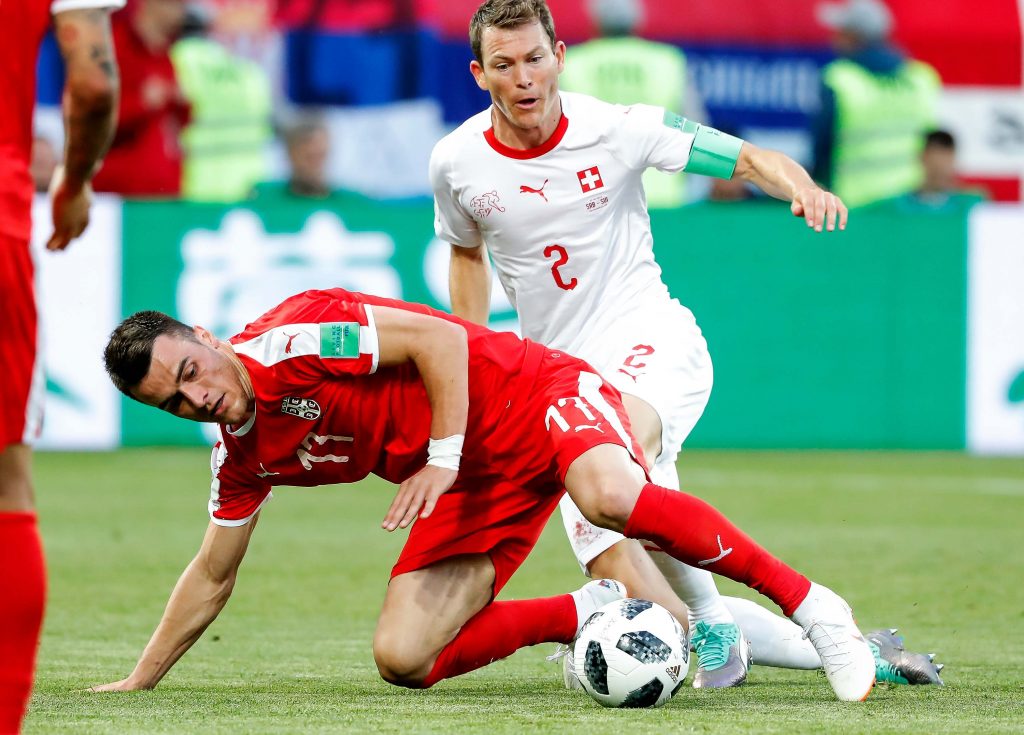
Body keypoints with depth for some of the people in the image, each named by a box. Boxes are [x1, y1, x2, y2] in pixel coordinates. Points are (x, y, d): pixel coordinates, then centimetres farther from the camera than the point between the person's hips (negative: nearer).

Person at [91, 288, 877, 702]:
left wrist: (442, 458, -21)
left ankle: (809, 604, -27)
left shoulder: (294, 337, -18)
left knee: (609, 496, -40)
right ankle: (590, 612, 7)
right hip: (477, 489, 8)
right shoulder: (242, 457, 5)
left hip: (531, 399, -7)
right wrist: (137, 682, 17)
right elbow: (210, 579, 18)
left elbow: (440, 339, -18)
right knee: (403, 659, -10)